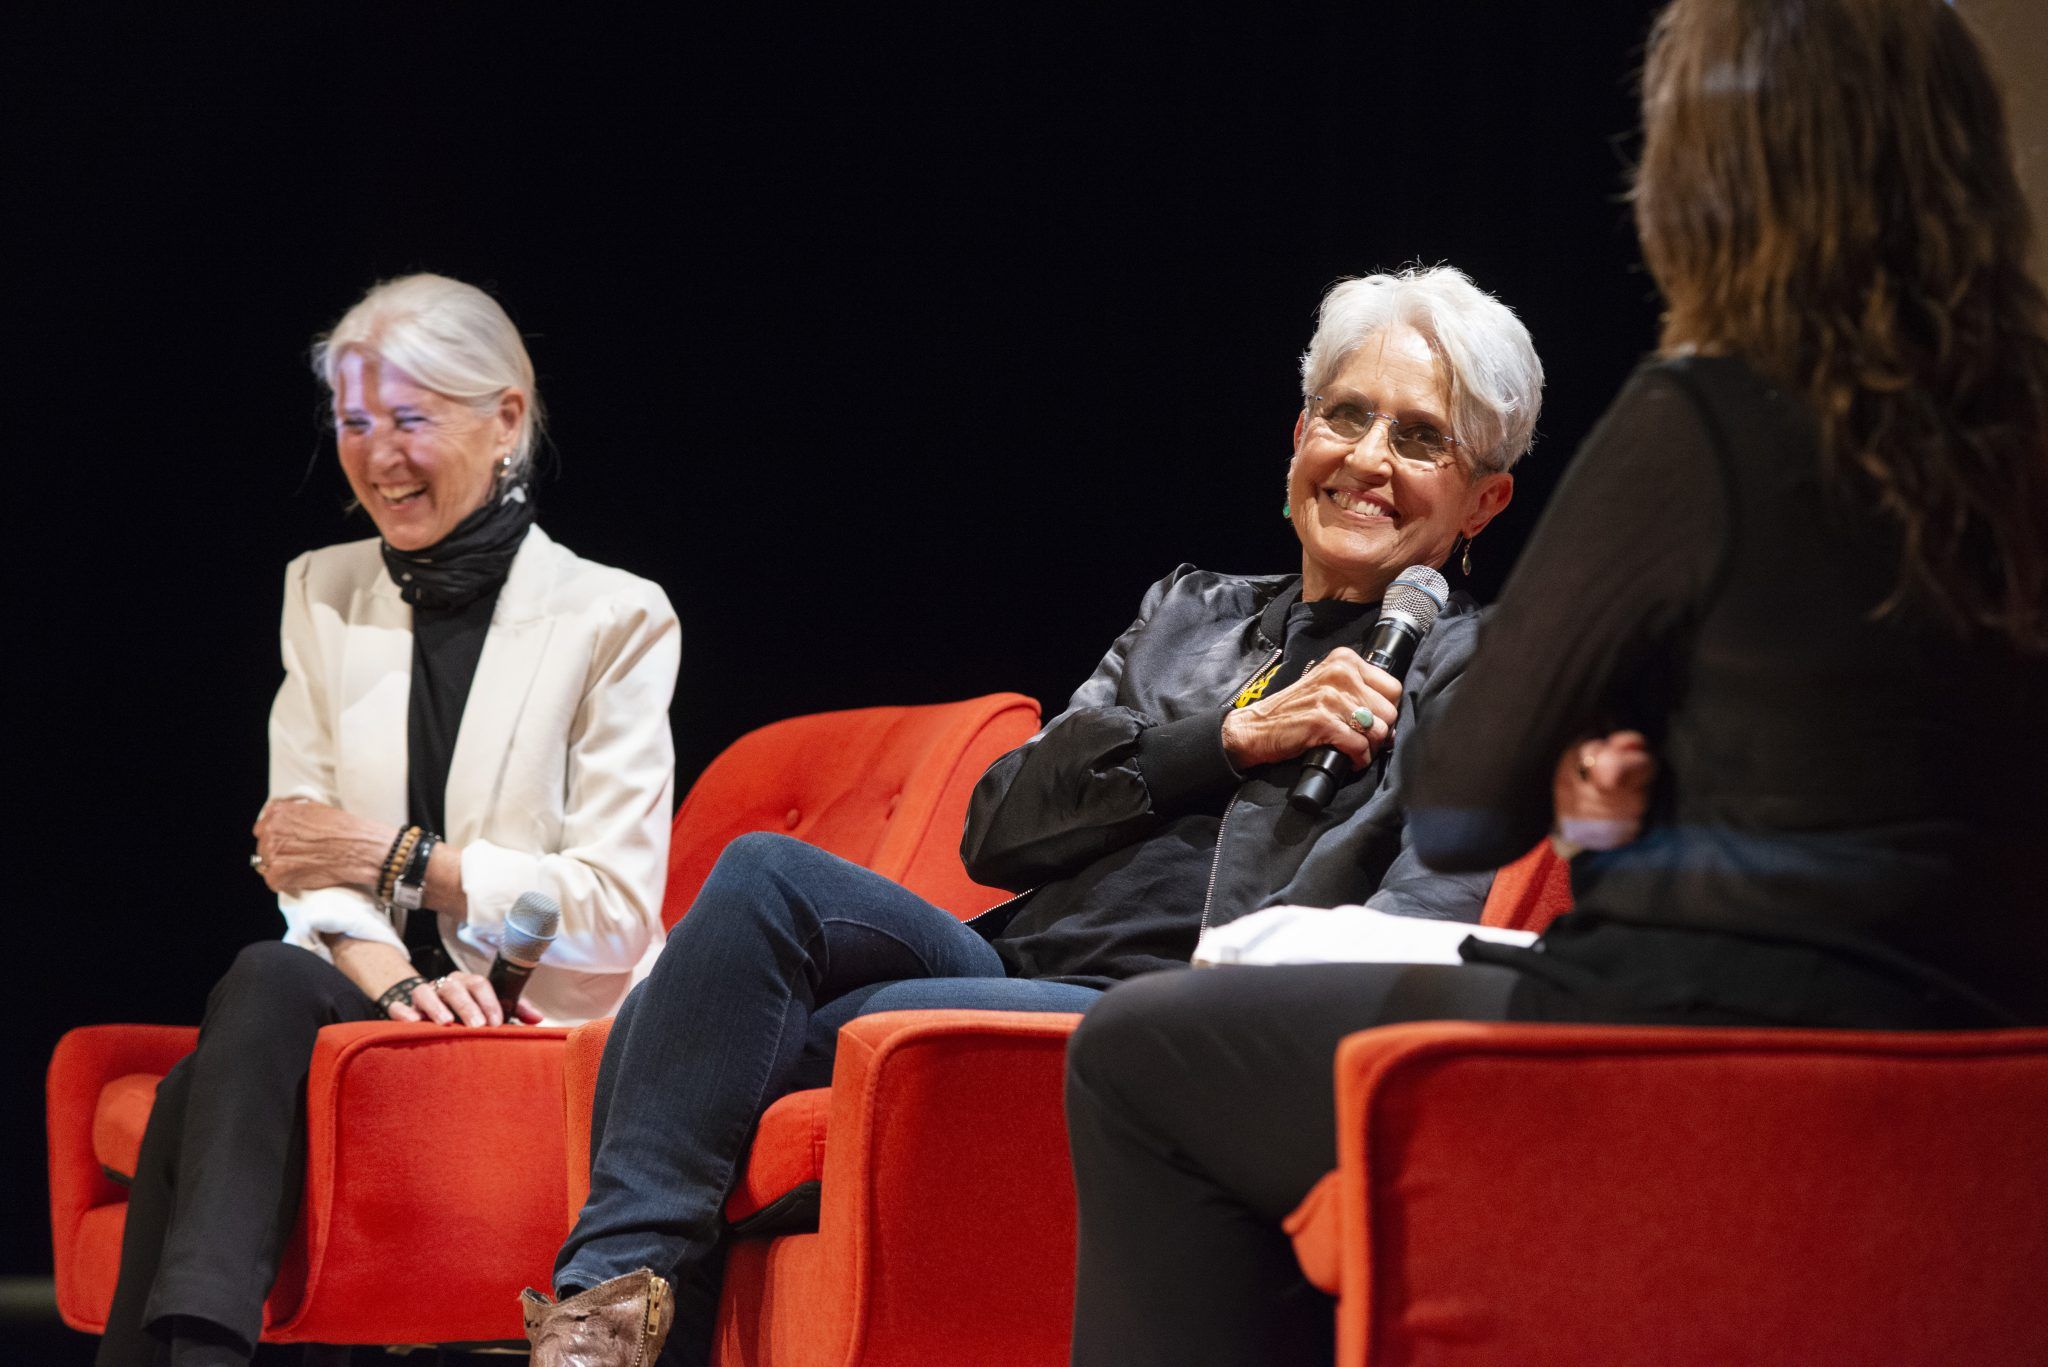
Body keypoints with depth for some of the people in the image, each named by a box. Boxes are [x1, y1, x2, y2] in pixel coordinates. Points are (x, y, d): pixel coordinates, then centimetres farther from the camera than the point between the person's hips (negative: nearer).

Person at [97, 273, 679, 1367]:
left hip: (548, 1031, -3)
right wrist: (393, 973, -16)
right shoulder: (323, 597, 15)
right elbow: (302, 856, 4)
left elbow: (617, 912, -5)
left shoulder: (614, 619, 1)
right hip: (376, 1005, 4)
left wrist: (397, 862, -9)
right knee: (266, 980, -32)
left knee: (268, 990, -31)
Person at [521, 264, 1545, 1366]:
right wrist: (1232, 736, 0)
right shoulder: (1191, 614, 24)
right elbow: (997, 830, 12)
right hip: (1010, 965, 6)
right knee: (769, 877, -23)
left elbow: (1406, 943, -8)